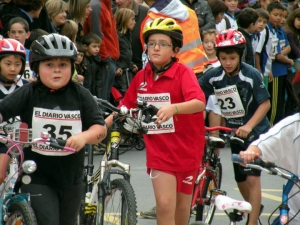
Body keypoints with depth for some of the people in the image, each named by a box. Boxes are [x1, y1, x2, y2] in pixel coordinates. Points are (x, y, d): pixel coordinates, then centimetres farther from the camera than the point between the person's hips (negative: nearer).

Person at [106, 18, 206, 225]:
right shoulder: (141, 77, 1)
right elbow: (125, 108, 10)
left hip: (185, 148, -2)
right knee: (165, 206, -12)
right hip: (159, 150, 2)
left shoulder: (184, 73, -14)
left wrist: (173, 108, -49)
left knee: (182, 208, 13)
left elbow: (199, 103, -30)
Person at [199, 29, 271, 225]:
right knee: (240, 178, 16)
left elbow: (265, 103, -18)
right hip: (234, 131, 4)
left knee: (252, 177, -13)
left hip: (255, 130, -4)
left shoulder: (251, 75, -20)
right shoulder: (212, 76, -11)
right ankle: (253, 207, 42)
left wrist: (248, 126, -30)